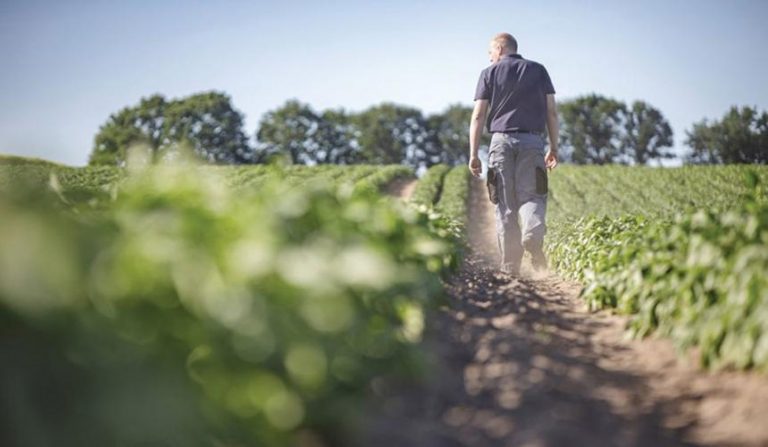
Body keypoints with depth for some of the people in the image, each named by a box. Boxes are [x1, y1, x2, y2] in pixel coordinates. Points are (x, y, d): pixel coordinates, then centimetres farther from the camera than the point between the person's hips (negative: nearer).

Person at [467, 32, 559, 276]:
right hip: (532, 141, 0)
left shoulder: (489, 73, 9)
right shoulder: (538, 70, 14)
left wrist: (473, 154, 2)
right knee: (531, 196, 2)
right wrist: (554, 148, 12)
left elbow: (478, 115, 2)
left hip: (501, 140, 0)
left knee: (506, 204, 3)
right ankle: (533, 237, -29)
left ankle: (510, 264, 2)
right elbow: (552, 112, 7)